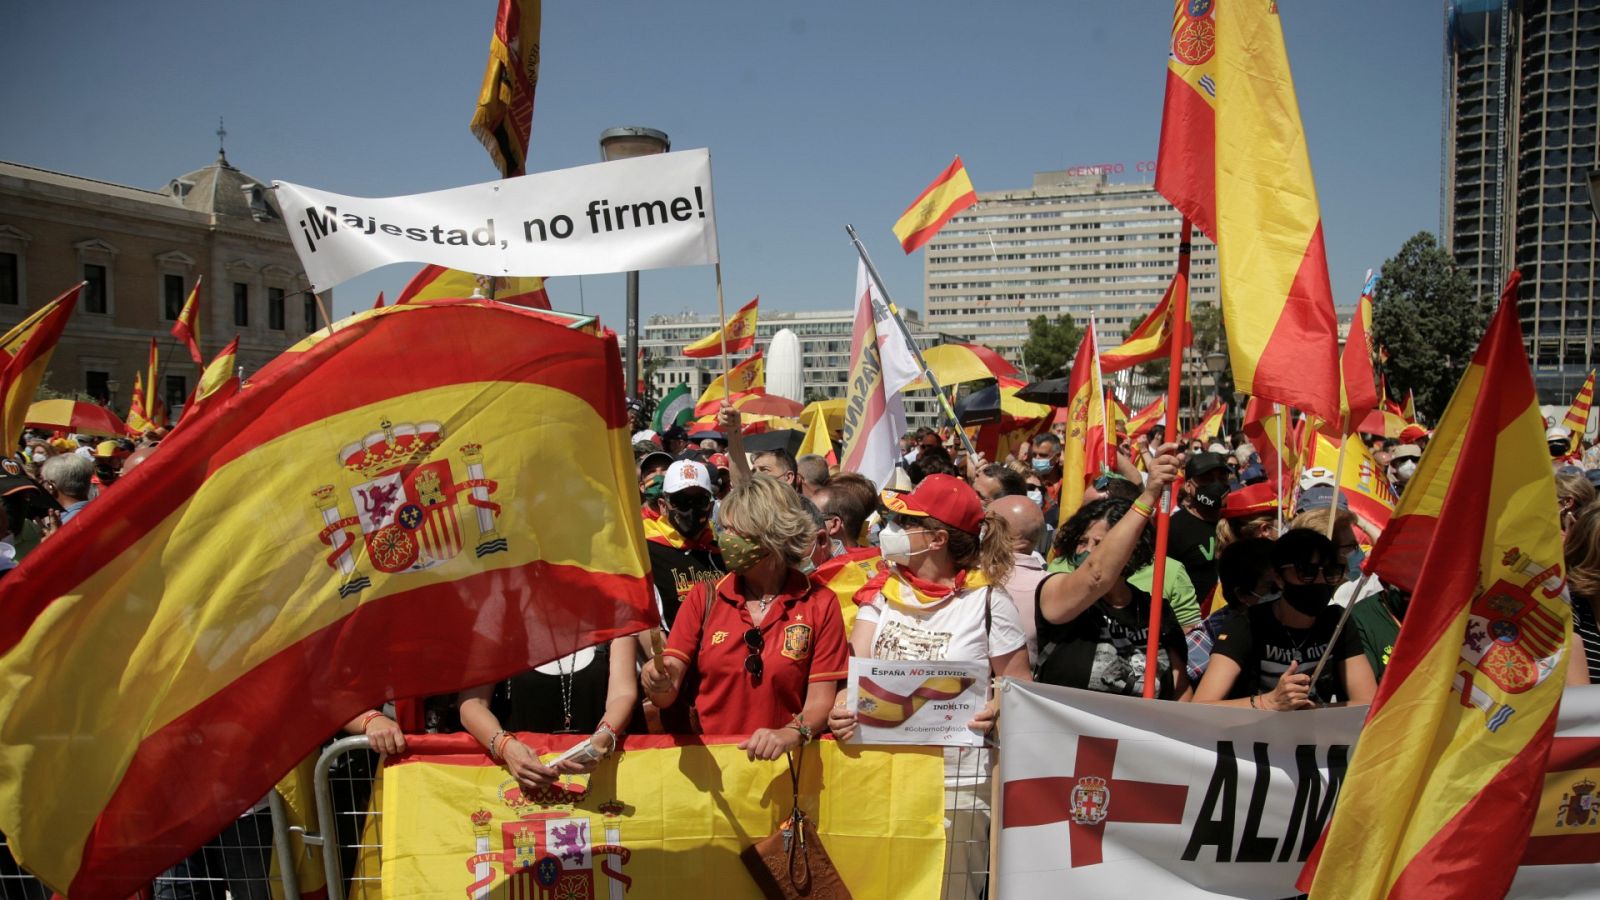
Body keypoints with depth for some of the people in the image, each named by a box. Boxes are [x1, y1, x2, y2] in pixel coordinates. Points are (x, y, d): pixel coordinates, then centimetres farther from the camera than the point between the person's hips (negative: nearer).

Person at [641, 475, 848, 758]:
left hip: (781, 761, -1)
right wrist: (659, 682, -19)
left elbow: (820, 700, 0)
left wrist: (791, 734, -18)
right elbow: (667, 694, 2)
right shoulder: (703, 598, 5)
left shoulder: (820, 604, 1)